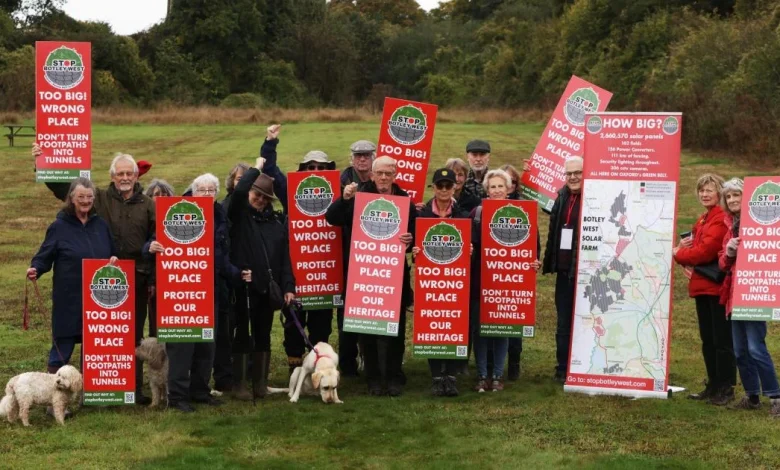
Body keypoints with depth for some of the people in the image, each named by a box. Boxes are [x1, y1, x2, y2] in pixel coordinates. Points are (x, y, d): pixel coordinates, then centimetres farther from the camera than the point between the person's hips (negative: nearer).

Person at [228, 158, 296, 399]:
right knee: (242, 335, 1)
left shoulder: (277, 220, 10)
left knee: (263, 337, 10)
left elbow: (285, 256, 8)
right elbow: (238, 191, -21)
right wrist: (256, 168, -8)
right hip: (243, 286, -4)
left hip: (268, 287, 4)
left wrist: (288, 287, 0)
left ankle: (260, 385, 17)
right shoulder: (239, 215, 1)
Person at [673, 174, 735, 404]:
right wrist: (688, 262, -3)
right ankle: (713, 386, 22)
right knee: (707, 339, 14)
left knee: (722, 339, -3)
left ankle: (726, 389, 4)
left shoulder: (722, 218, -14)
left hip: (718, 286, -10)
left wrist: (678, 253, -7)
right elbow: (696, 246, 19)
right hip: (702, 286, 10)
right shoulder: (703, 219, 18)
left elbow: (706, 250, -21)